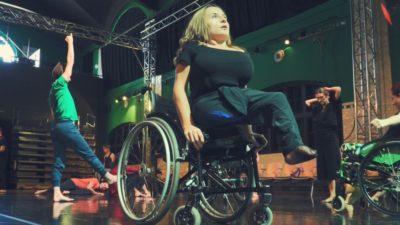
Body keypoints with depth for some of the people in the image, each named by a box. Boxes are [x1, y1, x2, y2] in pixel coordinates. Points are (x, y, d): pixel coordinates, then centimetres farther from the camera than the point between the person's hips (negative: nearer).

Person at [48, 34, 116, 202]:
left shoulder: (53, 91, 23)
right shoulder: (60, 83, -1)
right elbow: (70, 61, -1)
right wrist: (70, 42, 8)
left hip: (57, 126, 9)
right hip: (66, 125, -9)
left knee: (59, 161, 2)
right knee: (88, 153, -4)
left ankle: (57, 193, -3)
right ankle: (108, 176, 2)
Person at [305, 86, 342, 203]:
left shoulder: (333, 106, -2)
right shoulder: (317, 108, 12)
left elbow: (338, 89, -11)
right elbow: (307, 102, 28)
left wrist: (327, 89, 4)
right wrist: (317, 100, 18)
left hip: (331, 141, -6)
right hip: (320, 142, 6)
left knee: (332, 168, -7)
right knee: (325, 170, 5)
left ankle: (333, 194, -5)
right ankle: (332, 194, 10)